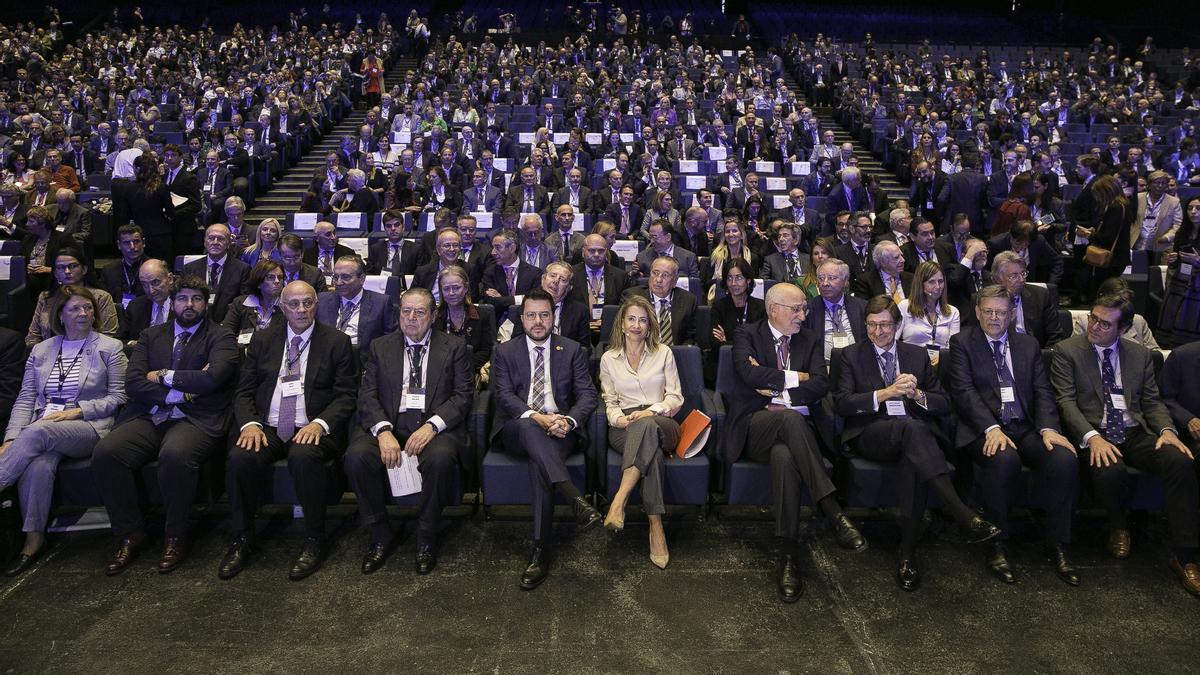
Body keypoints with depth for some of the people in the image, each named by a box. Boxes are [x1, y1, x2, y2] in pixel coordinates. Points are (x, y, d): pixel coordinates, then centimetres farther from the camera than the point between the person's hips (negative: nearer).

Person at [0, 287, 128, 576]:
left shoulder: (110, 347, 8)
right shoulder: (41, 351, 18)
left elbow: (118, 397, 3)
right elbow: (25, 400, 11)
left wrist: (78, 410, -11)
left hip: (89, 427, -2)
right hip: (42, 429, 3)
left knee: (39, 431, -34)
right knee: (39, 466, -31)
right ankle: (34, 540, -20)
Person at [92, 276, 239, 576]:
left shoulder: (220, 337, 7)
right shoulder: (151, 336, 20)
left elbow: (212, 378, -12)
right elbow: (133, 383, 6)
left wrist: (164, 376, -1)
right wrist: (180, 391, -7)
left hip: (196, 419, -4)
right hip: (149, 418, 4)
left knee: (175, 455, -35)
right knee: (105, 452, -23)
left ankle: (175, 537, -13)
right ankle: (130, 533, -4)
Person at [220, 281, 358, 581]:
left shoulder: (337, 342, 7)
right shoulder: (262, 340, 16)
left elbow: (345, 396, 0)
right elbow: (244, 391, 12)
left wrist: (319, 424, -17)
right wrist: (250, 423, -9)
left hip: (312, 430, -3)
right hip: (266, 428, 3)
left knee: (303, 457, -35)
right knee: (240, 459, -27)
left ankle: (314, 542, -18)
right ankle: (242, 540, -6)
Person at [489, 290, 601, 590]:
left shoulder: (572, 350, 13)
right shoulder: (504, 352, 12)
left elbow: (587, 394, 5)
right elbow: (503, 395, -2)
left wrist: (567, 421, -17)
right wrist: (536, 417, -20)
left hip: (560, 429, 0)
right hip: (517, 429, 0)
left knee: (539, 461, -34)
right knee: (528, 426, -37)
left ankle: (541, 551, -33)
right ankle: (576, 499, -48)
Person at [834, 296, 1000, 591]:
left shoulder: (917, 355, 20)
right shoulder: (851, 355, 12)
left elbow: (944, 405, 14)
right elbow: (841, 403, -2)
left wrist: (917, 394, -7)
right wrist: (885, 393, -14)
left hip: (916, 433, 3)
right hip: (872, 436, -2)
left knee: (914, 459, -36)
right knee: (912, 428, -37)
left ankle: (908, 552, -32)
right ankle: (965, 517, -46)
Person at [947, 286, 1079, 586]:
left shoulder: (1028, 345, 18)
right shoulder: (962, 342, 5)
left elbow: (1042, 391, 9)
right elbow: (964, 391, -7)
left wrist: (1048, 428, -11)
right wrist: (991, 428, -22)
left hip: (1027, 428, 4)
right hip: (985, 429, -4)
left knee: (1065, 458, -25)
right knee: (1004, 458, -36)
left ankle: (1057, 544, -10)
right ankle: (996, 545, -21)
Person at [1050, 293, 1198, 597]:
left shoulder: (1140, 354, 14)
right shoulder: (1067, 351, 1)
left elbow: (1152, 401, 12)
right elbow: (1066, 401, -7)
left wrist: (1166, 429, -10)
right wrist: (1092, 437, -22)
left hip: (1136, 434, 4)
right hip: (1094, 434, -3)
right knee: (1109, 470, -35)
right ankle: (1118, 525, 2)